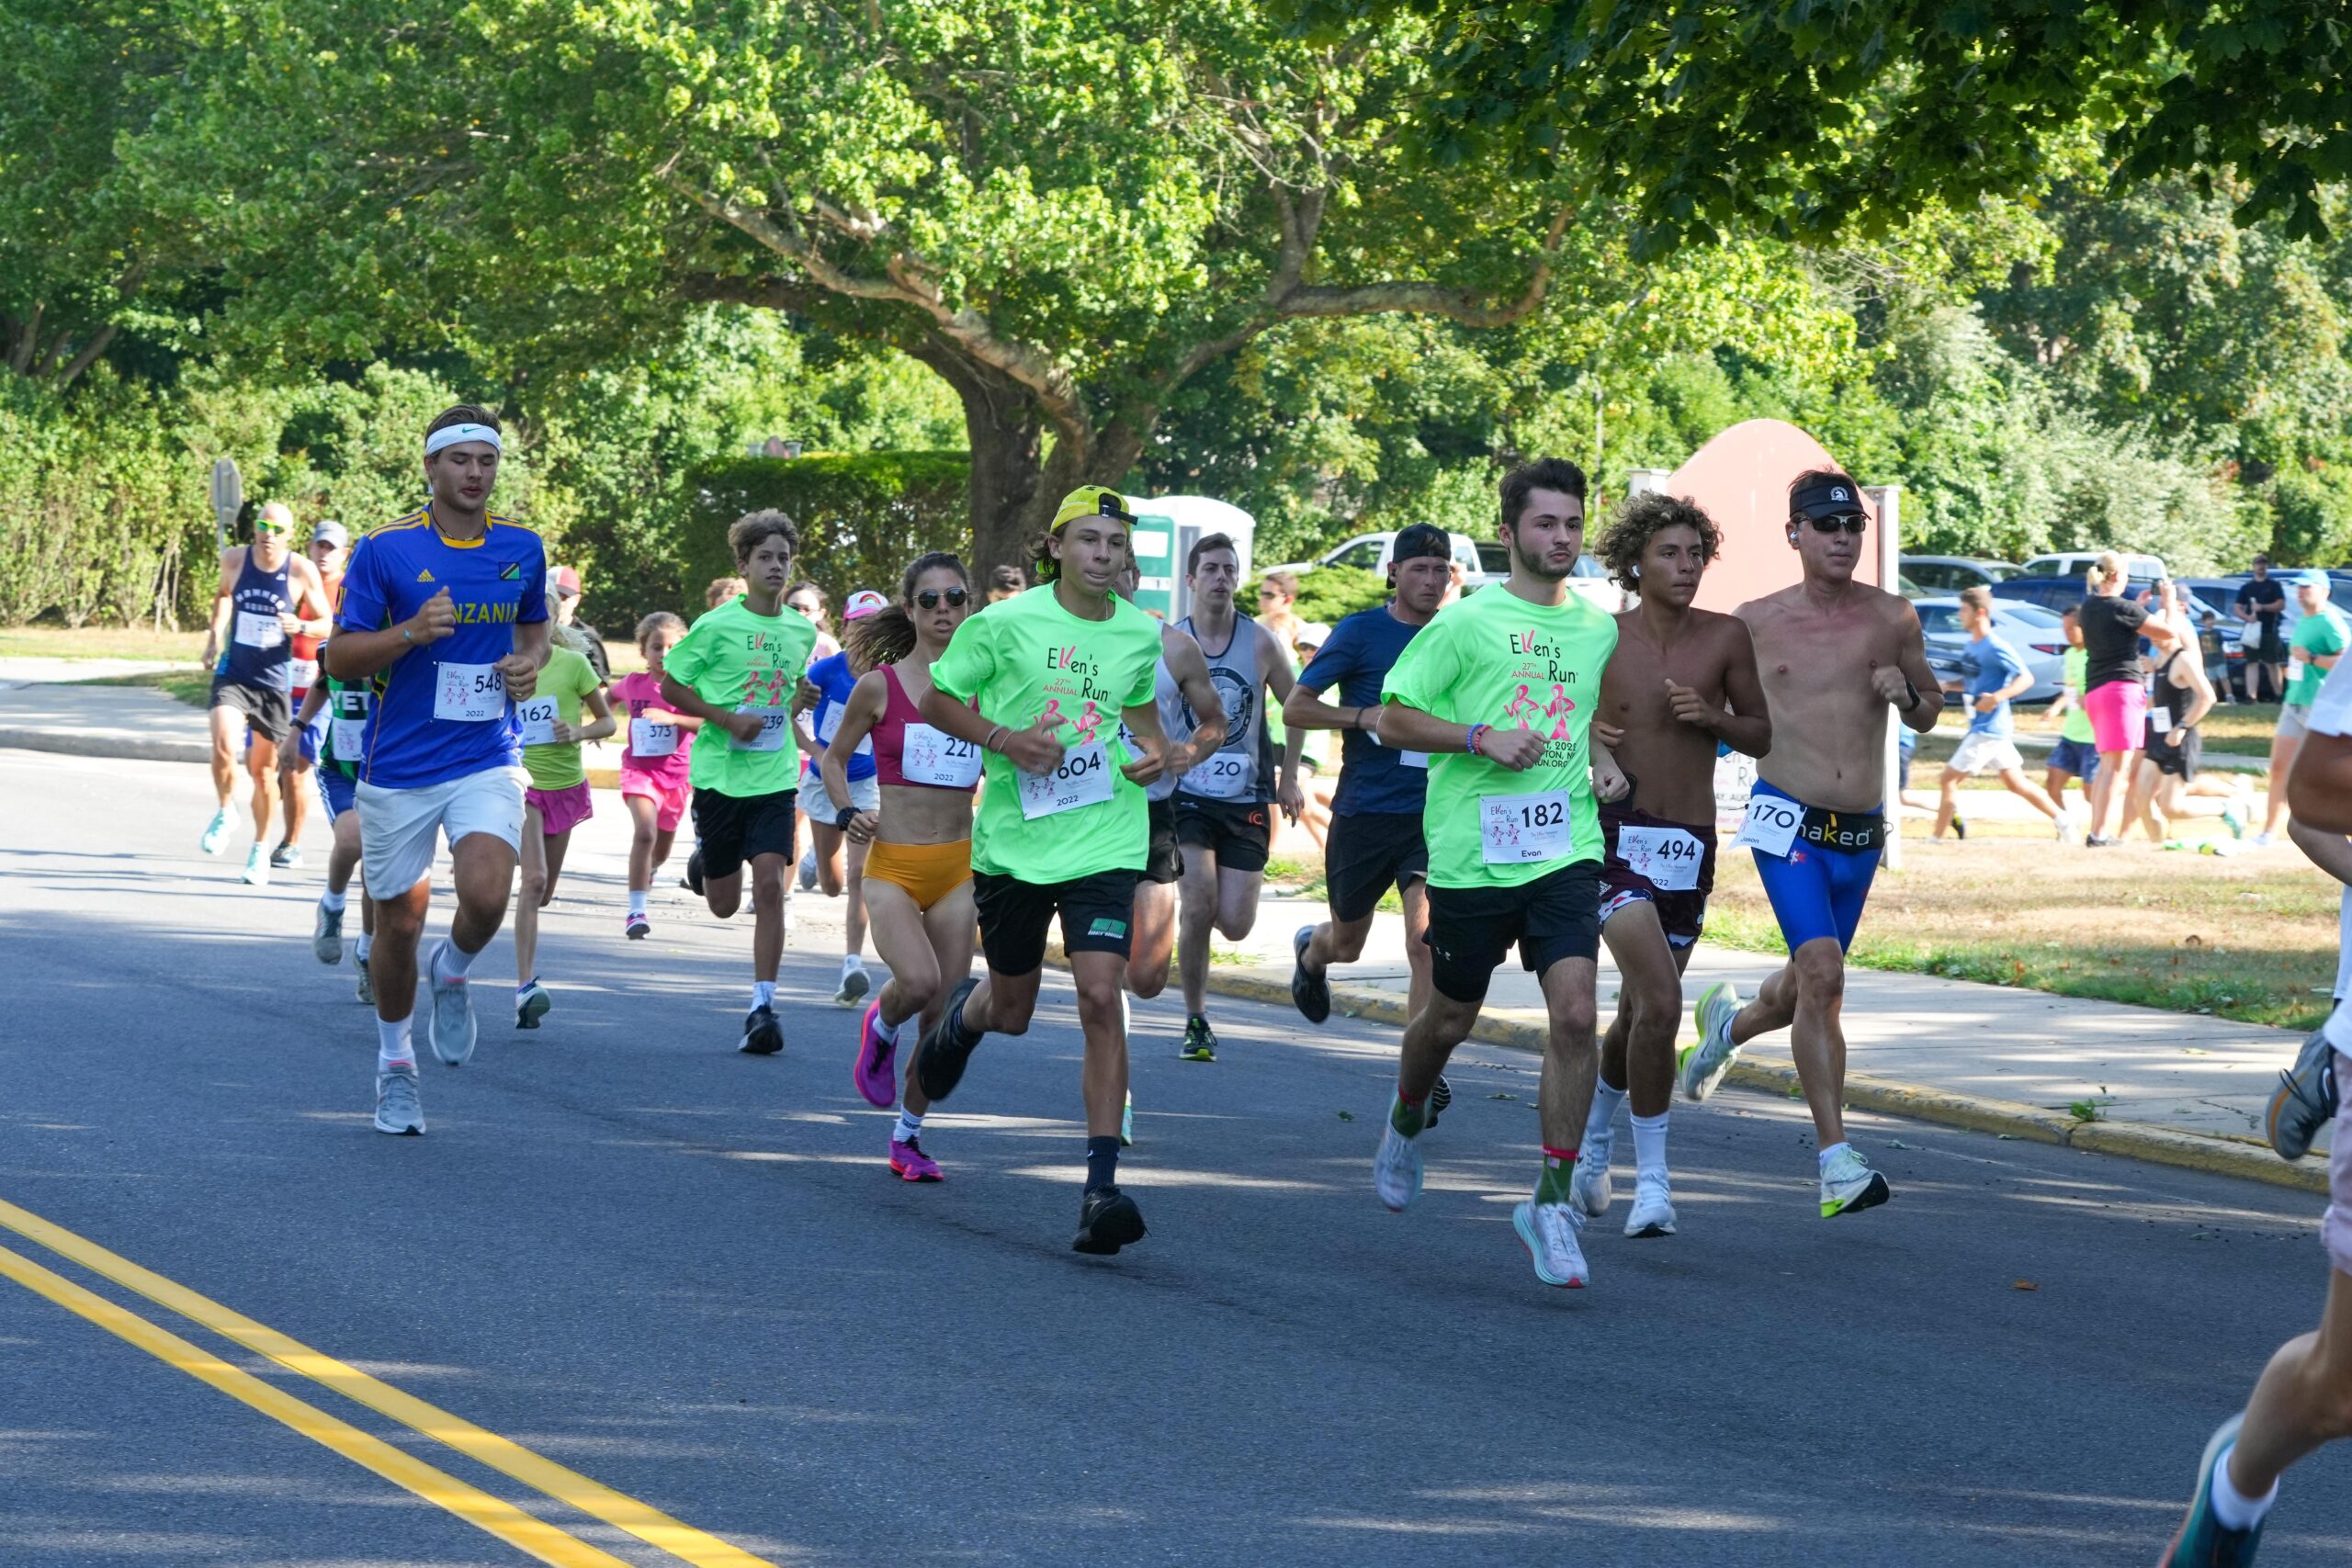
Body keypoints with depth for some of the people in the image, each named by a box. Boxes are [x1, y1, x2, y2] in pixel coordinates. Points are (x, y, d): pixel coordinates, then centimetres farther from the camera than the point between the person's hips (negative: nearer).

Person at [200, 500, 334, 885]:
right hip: (233, 675, 1)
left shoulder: (302, 572, -9)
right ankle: (224, 814, 4)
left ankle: (261, 847, 28)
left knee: (263, 768, 9)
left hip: (274, 680, -1)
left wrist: (301, 626, -22)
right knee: (223, 746, -23)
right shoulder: (234, 559, -2)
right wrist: (215, 632, 10)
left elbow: (327, 623, -1)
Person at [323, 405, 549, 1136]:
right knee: (398, 924, 7)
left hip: (487, 761, 1)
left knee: (487, 897, -23)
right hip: (397, 768, -1)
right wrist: (412, 632, -22)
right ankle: (395, 1062, 29)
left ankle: (451, 973, 12)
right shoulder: (384, 550, -7)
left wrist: (529, 664, -2)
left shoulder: (522, 548, 3)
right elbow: (339, 656, -6)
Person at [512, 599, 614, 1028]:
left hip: (565, 784, 2)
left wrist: (578, 732, -16)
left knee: (543, 892, 12)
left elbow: (606, 721, 2)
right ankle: (526, 985, -26)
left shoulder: (573, 663, -4)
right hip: (522, 783, -2)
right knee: (534, 879, -22)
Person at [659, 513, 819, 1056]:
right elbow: (670, 688, -4)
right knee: (724, 904, 9)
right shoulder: (716, 626, -7)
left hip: (776, 777, 2)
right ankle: (705, 852, 47)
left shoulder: (803, 631, 7)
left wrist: (802, 699, 6)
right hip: (720, 773, -2)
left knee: (770, 884, -15)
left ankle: (763, 1005, -12)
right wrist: (728, 719, -14)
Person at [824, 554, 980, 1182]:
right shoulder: (878, 686, -2)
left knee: (944, 1018, 2)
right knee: (918, 981, -27)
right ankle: (881, 1025, 9)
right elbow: (833, 758, 10)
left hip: (957, 869, 3)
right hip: (893, 865, -3)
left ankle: (908, 1137, 21)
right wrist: (846, 812, -6)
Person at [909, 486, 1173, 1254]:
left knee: (1100, 998, -15)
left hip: (1106, 841, 1)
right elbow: (936, 700, 0)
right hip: (1014, 840, -1)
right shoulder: (1004, 623, -8)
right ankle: (964, 1013, 55)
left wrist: (1152, 748, 1)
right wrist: (1004, 739, -16)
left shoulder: (1141, 635, 3)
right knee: (1011, 1011, 14)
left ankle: (1102, 1187, -14)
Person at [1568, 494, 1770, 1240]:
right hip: (1617, 840, -3)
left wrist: (1714, 718, -11)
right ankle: (1652, 1178, -11)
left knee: (1638, 1014, 16)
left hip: (1691, 847, 4)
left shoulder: (1726, 638, 1)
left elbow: (1761, 736, 10)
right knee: (1661, 1004, -20)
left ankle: (1595, 1134, 43)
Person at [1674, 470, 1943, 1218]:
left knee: (1808, 987, 16)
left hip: (1862, 833, 3)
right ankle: (1835, 1155, -19)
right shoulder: (1756, 622, -1)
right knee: (1821, 973, -21)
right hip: (1789, 822, -3)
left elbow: (1929, 713, 15)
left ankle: (1728, 1022, 52)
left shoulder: (1892, 619, 3)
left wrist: (1907, 694, -7)